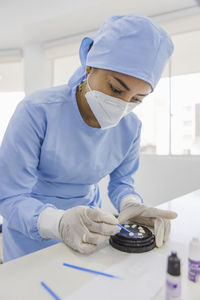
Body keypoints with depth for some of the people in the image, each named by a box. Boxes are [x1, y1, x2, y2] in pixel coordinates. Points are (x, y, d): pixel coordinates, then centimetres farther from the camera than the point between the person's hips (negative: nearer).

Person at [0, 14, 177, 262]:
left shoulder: (130, 127, -13)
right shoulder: (37, 112, -28)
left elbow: (121, 181, -2)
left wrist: (131, 205, -25)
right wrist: (59, 222, -44)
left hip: (88, 220, 4)